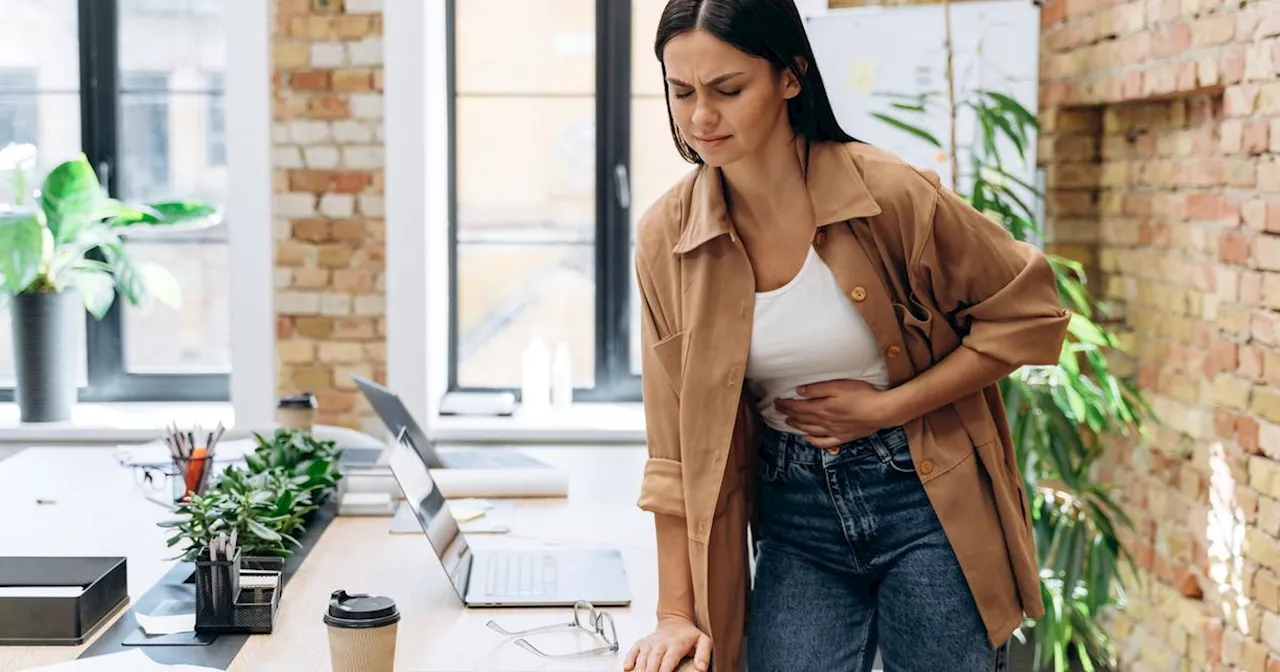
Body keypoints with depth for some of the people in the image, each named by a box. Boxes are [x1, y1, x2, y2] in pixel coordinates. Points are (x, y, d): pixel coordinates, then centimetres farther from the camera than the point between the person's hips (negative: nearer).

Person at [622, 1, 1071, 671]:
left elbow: (1030, 316, -6)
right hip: (795, 516, 2)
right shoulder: (666, 237, -7)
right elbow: (676, 446, -2)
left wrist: (886, 407, -13)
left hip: (926, 498, -2)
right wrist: (678, 614, -4)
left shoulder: (890, 194, -15)